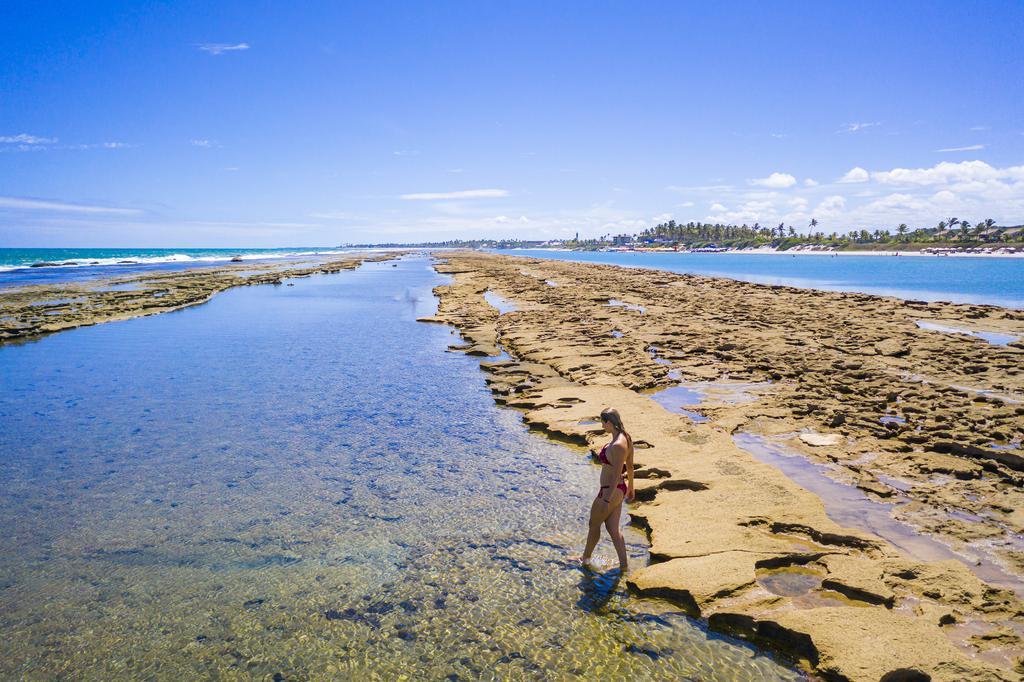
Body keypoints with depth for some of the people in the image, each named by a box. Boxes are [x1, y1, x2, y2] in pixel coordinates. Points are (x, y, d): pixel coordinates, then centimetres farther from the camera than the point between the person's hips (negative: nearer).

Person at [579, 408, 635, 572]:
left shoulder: (617, 445, -28)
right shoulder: (625, 438, 1)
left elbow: (616, 475, -26)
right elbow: (630, 467, 11)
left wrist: (607, 499, -21)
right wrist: (630, 488, 22)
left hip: (610, 491, -8)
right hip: (619, 490, 9)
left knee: (594, 525, 16)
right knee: (613, 529, 16)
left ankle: (585, 558, 38)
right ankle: (623, 565, 21)